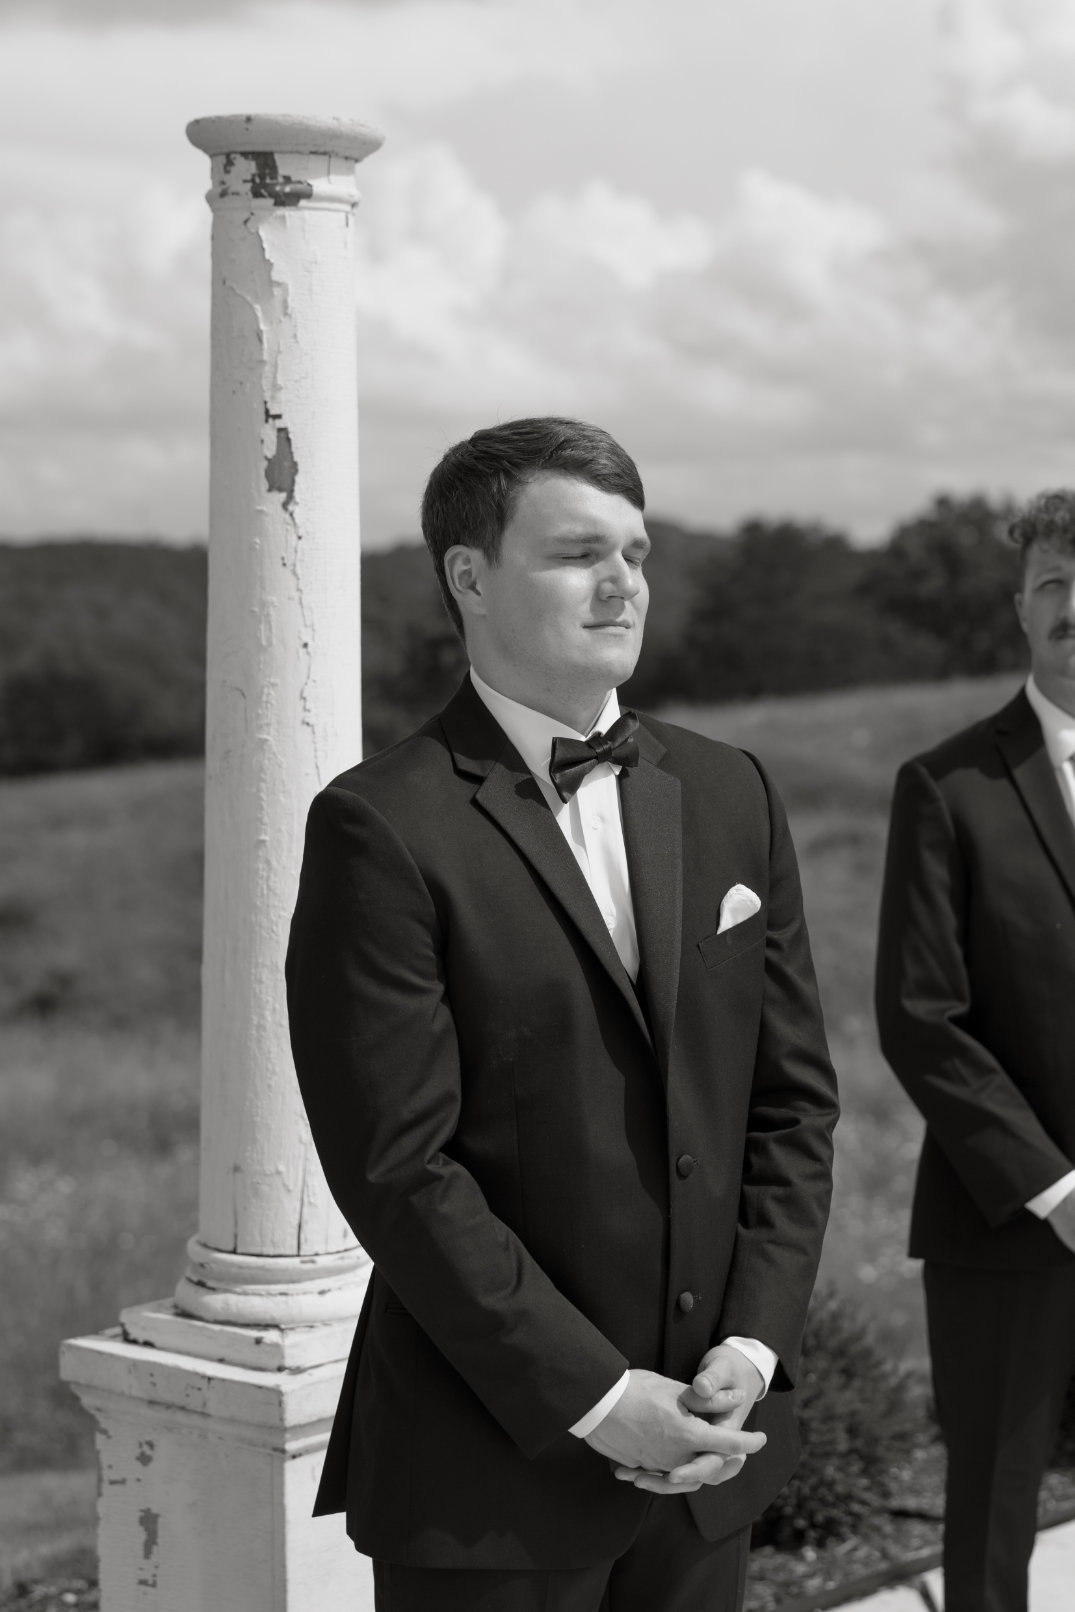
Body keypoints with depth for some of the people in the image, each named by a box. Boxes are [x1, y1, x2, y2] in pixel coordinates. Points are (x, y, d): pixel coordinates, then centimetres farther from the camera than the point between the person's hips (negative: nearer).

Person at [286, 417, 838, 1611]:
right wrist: (596, 1398, -15)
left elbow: (793, 1096, 8)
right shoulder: (381, 829, -11)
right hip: (491, 1465, -5)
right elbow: (398, 1166, -15)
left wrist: (754, 1345, -4)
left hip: (708, 1442, 5)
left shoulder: (727, 796, 7)